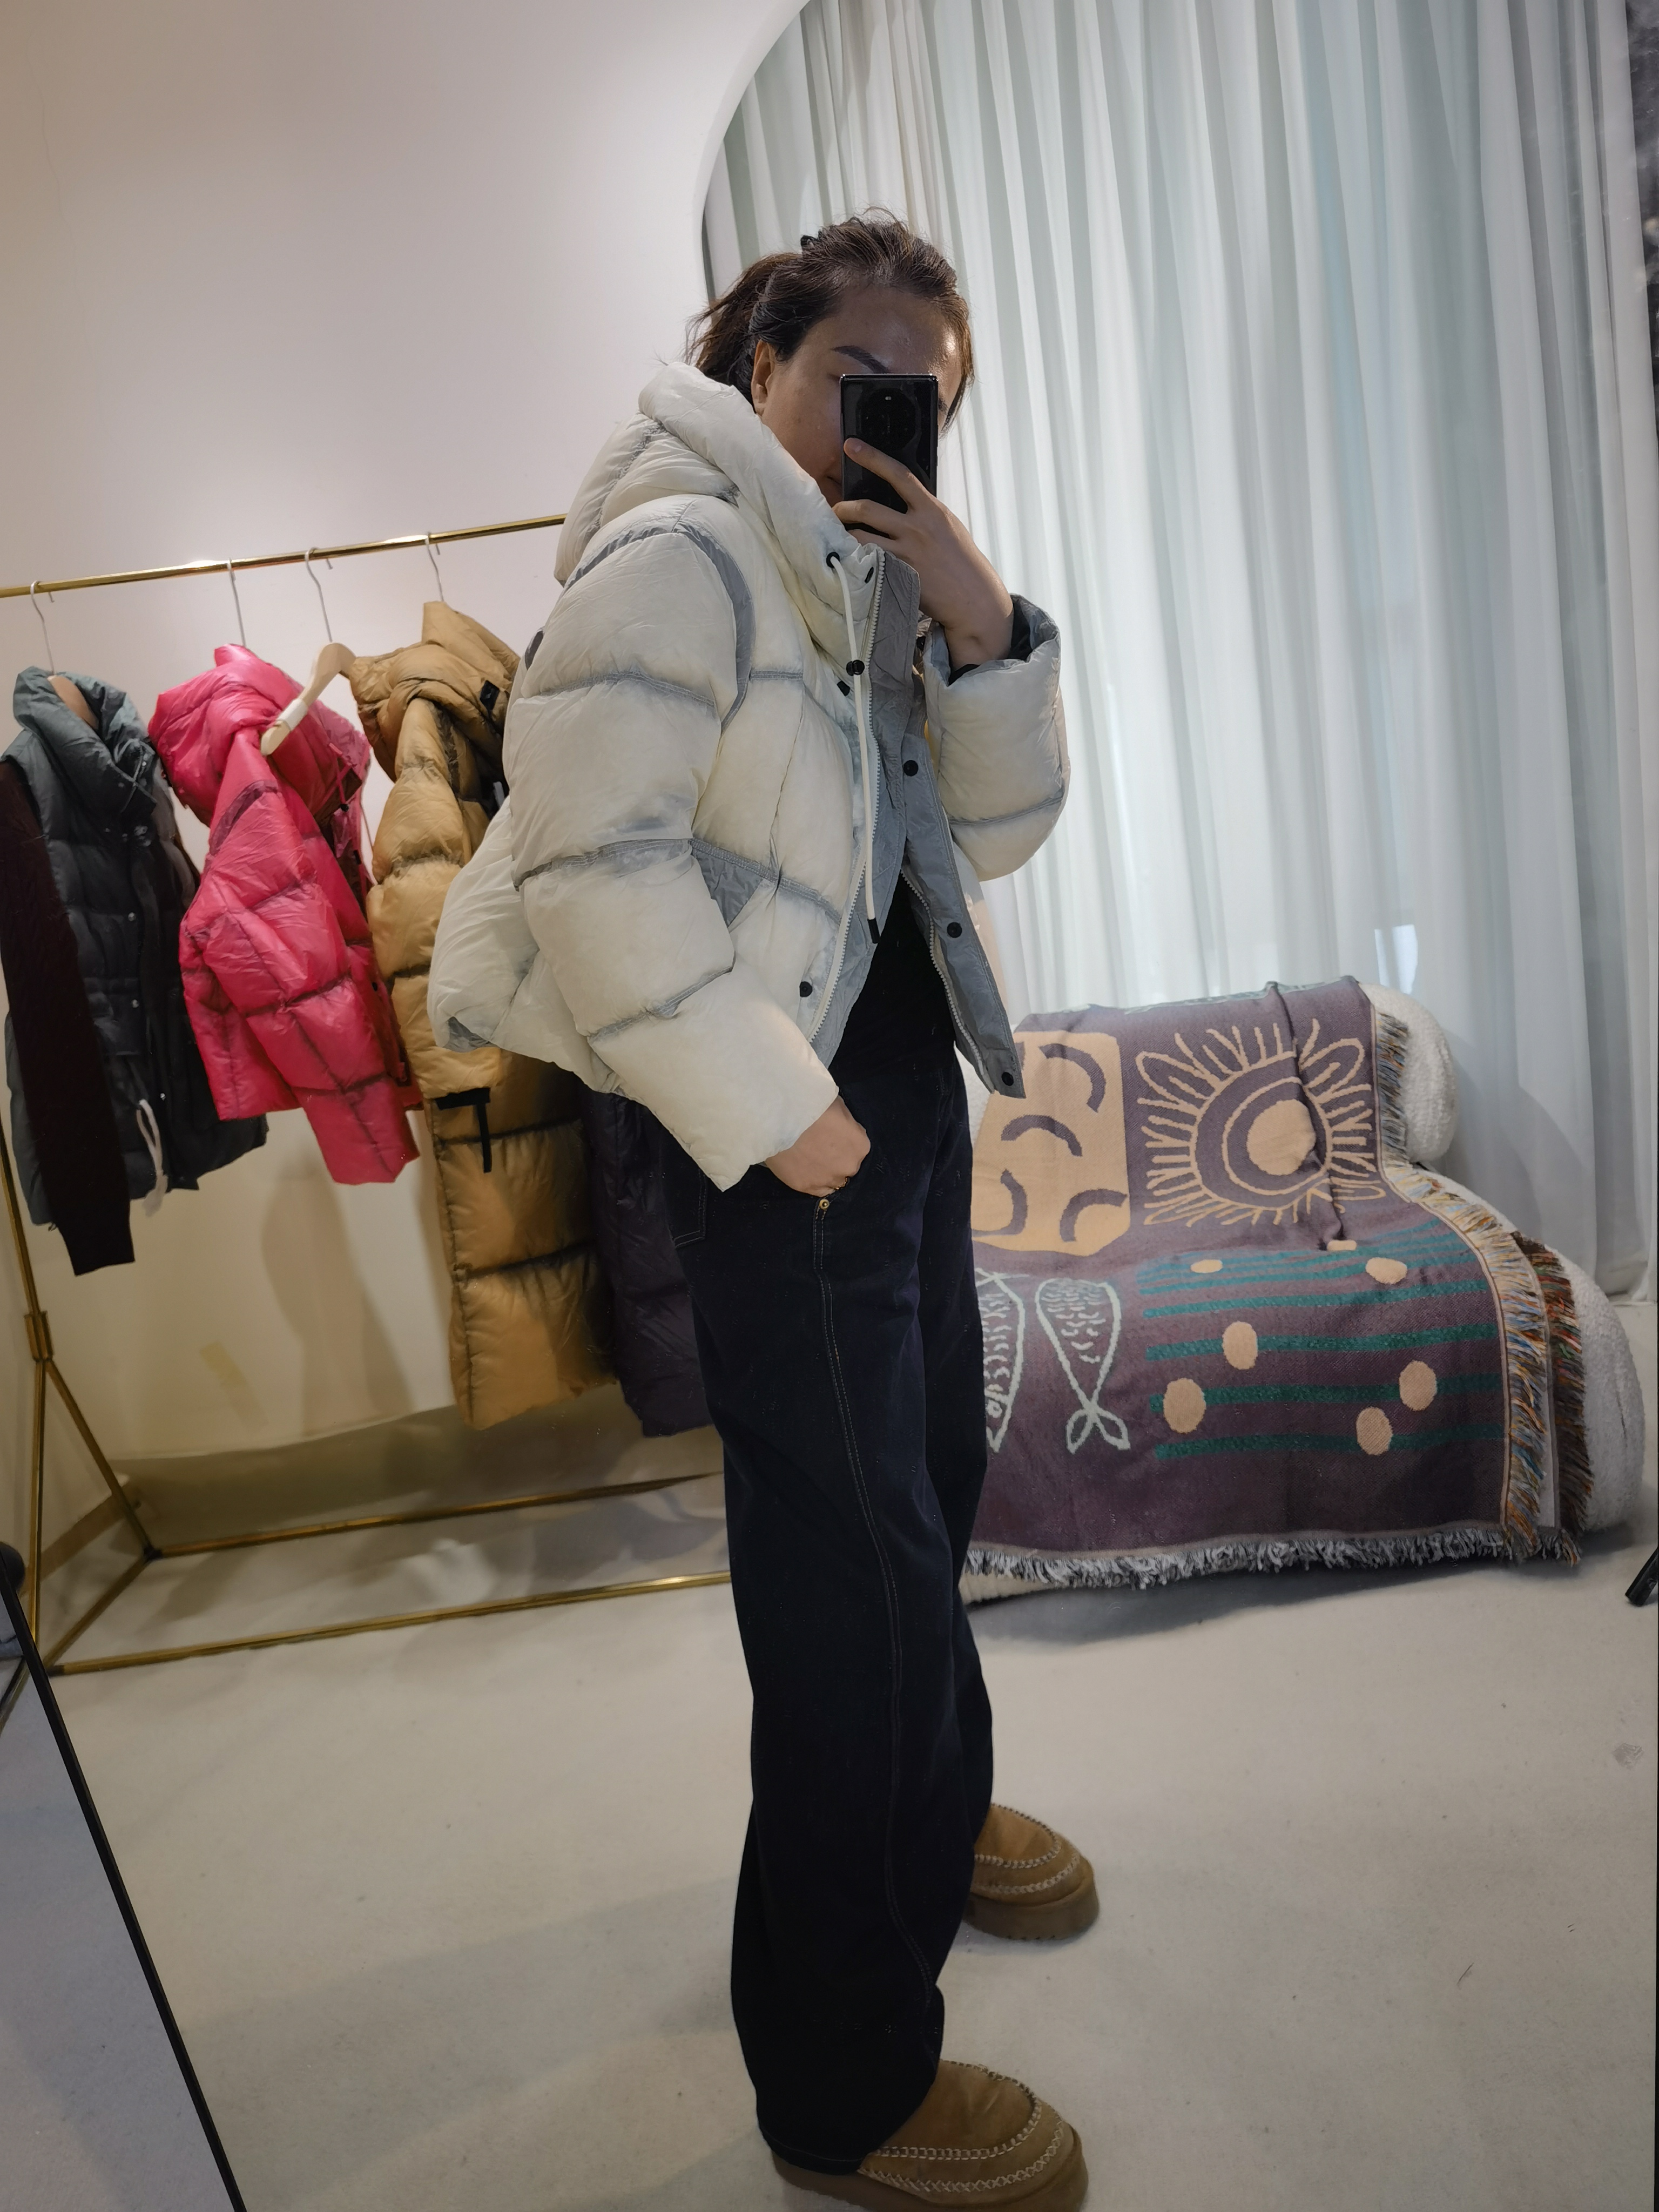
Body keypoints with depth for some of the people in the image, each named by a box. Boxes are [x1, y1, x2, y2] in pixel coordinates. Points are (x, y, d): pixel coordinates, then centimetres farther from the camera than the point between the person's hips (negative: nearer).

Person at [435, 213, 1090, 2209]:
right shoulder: (679, 549, -10)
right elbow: (588, 849, -21)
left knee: (931, 1473, 21)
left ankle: (928, 1822, 47)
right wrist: (768, 1108, -20)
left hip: (905, 1070, 10)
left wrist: (978, 619, -3)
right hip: (783, 1111, -10)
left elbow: (998, 830, 12)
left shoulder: (872, 574, 17)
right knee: (850, 1549, -4)